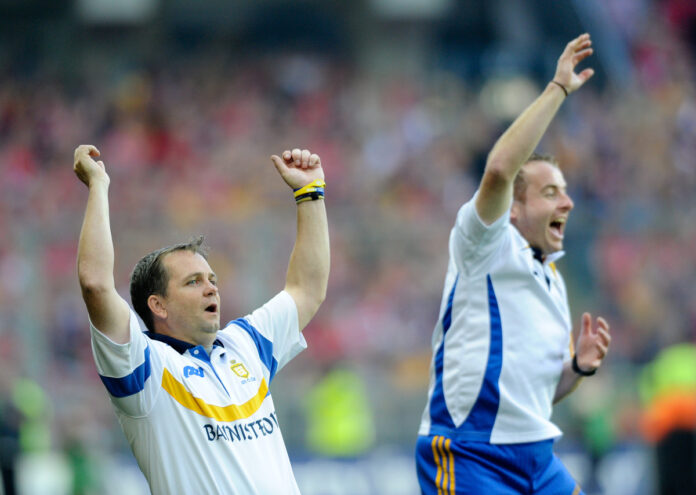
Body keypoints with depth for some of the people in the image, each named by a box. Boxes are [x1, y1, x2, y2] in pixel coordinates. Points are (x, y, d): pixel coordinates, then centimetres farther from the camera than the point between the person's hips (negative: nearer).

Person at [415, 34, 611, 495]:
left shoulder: (553, 278, 20)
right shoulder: (485, 248, -4)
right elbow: (499, 168, -25)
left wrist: (580, 366, 4)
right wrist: (558, 88, -20)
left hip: (537, 456, 8)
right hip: (471, 457, -8)